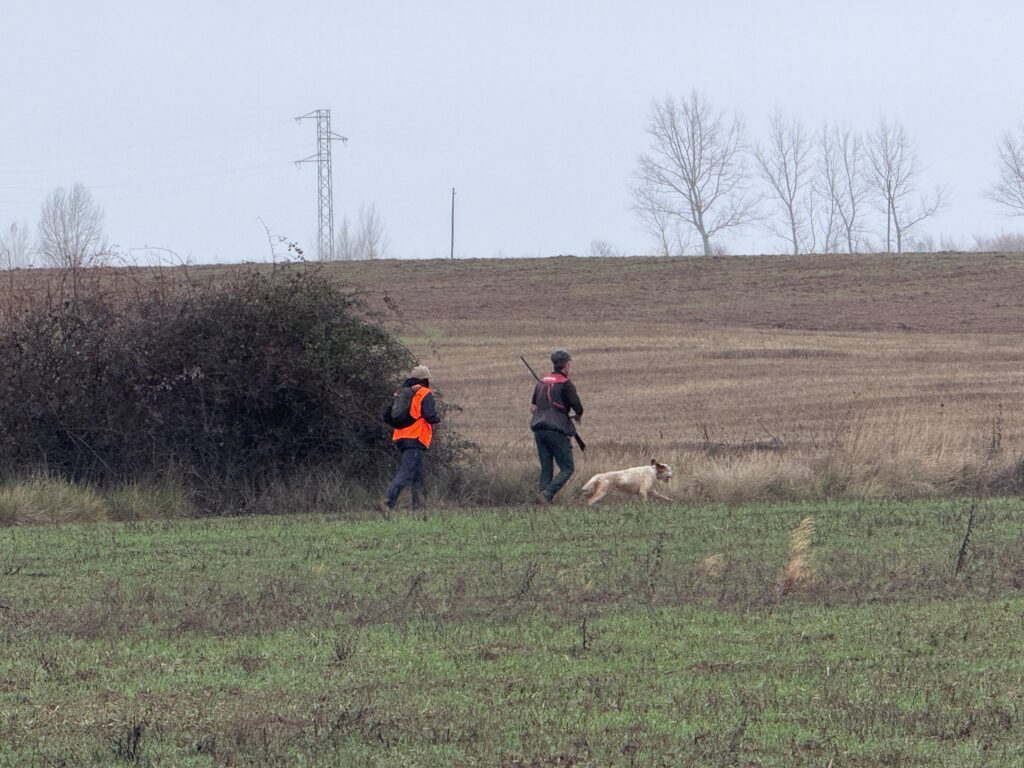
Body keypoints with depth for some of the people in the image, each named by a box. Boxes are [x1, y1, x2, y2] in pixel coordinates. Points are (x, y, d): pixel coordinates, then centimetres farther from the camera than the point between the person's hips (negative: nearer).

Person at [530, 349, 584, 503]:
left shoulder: (541, 382, 15)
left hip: (539, 430, 7)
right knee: (567, 468, -2)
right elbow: (579, 408, -9)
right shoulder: (566, 384, -7)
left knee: (546, 469, 11)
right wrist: (578, 416, 13)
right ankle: (549, 492, -20)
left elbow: (533, 407, 19)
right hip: (557, 431, -7)